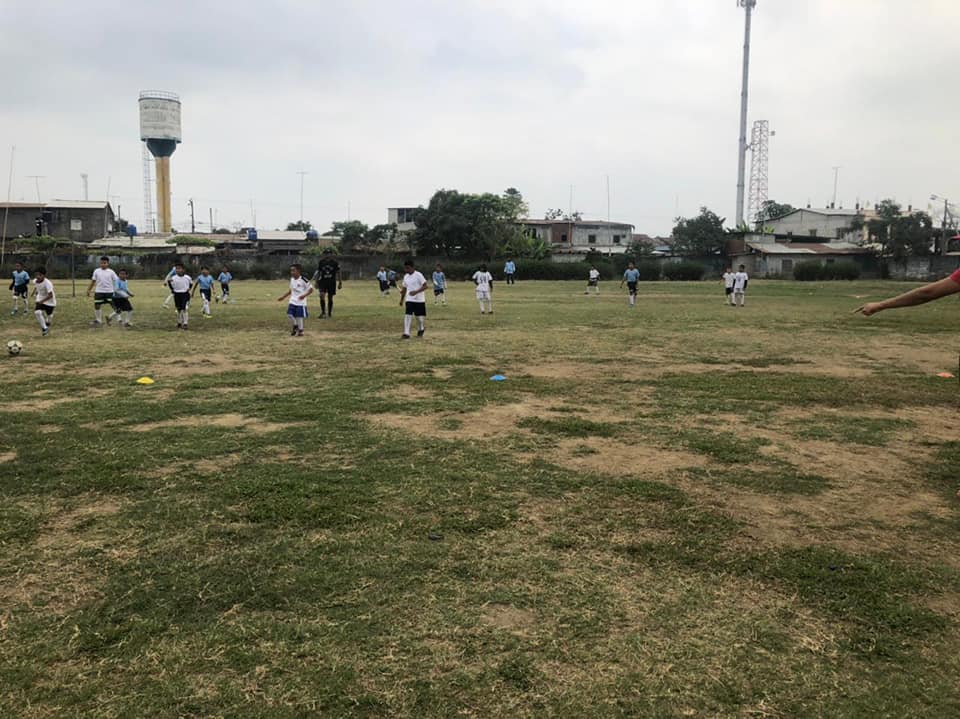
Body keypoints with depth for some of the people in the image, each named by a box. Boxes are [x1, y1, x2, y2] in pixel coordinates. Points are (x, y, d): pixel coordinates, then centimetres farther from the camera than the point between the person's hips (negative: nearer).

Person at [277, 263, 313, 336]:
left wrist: (304, 295, -25)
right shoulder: (292, 279, 8)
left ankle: (300, 331, 16)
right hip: (292, 301, 6)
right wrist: (283, 297, 18)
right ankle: (294, 328, 19)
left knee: (299, 317, -2)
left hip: (301, 302, -6)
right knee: (290, 314, -4)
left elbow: (311, 289, -12)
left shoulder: (303, 280, -14)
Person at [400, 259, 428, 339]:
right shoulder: (406, 276, 7)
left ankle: (421, 330, 34)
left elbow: (425, 286, -16)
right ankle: (406, 333, -12)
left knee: (419, 317, 8)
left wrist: (416, 292, -28)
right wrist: (402, 299, 16)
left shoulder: (418, 275, -12)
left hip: (419, 300, -4)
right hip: (409, 300, 4)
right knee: (407, 315, -10)